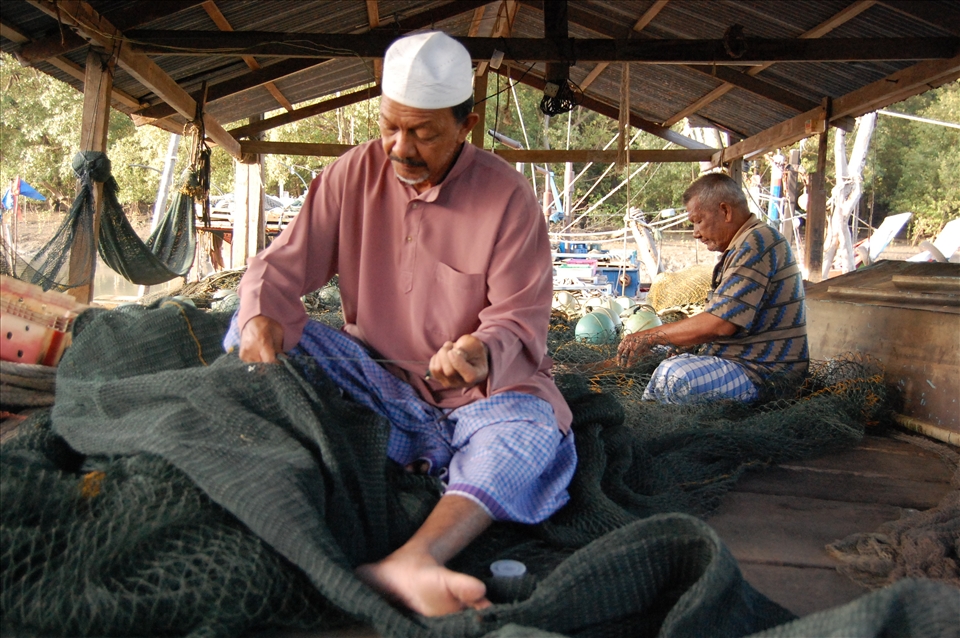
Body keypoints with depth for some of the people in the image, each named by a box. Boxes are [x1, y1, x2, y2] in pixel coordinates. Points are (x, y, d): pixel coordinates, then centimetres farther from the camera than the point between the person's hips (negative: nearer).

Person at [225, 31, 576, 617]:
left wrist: (483, 351, -34)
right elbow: (283, 265, -1)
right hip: (377, 381, 3)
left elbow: (522, 318, -10)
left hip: (477, 392, -2)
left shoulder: (508, 195, -7)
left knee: (534, 430, -35)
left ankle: (413, 562, -56)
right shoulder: (354, 174, 1)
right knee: (261, 334, -18)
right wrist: (262, 316, -25)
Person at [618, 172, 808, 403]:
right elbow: (718, 318, 18)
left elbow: (720, 323, -23)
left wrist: (651, 336, -15)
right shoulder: (742, 246, 18)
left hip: (765, 373, -11)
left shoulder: (757, 242, -16)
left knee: (675, 376, -28)